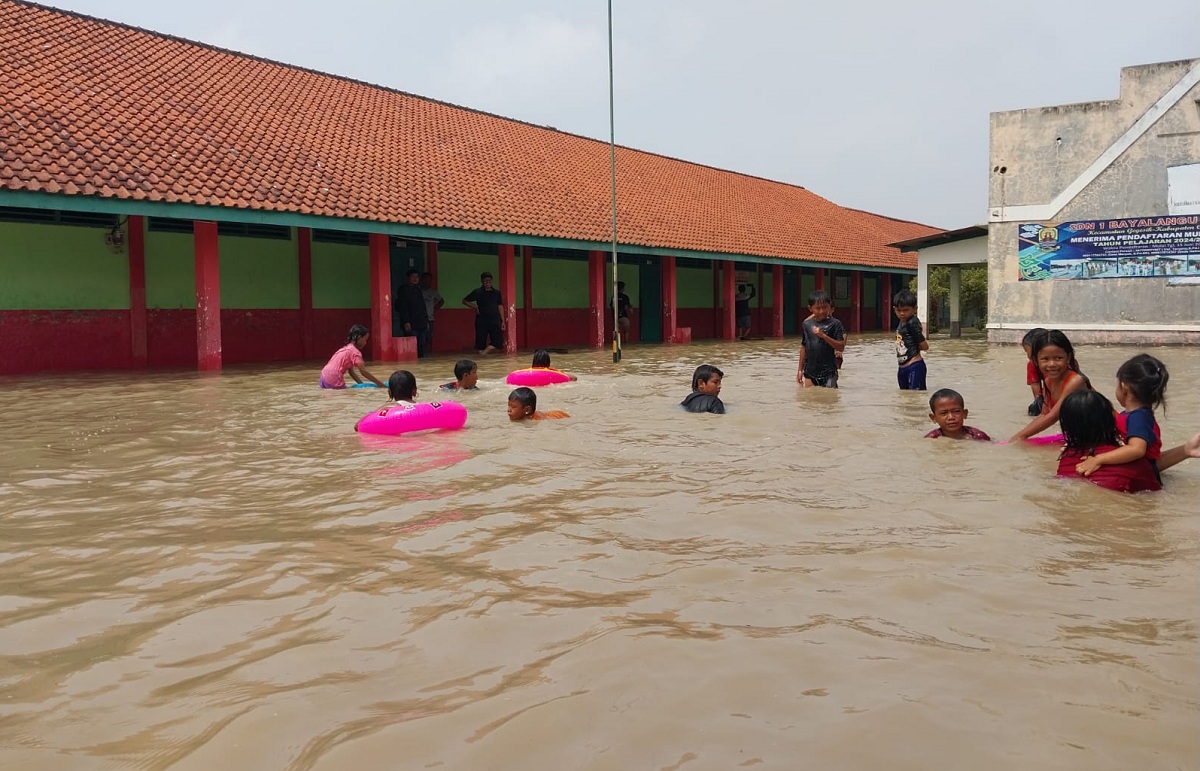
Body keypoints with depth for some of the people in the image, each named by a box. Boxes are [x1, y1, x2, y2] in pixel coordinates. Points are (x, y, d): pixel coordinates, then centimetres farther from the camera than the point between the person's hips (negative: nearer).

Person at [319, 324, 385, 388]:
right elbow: (363, 372, -16)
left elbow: (351, 371, 19)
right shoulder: (355, 352, -9)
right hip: (333, 379, -9)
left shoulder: (347, 348, 20)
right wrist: (379, 383, -14)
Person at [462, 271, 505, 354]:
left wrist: (503, 321, 10)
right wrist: (475, 308, -4)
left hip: (494, 321, 3)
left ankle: (483, 353, 7)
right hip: (482, 322, -3)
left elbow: (500, 307, 14)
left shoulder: (497, 292, 9)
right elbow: (464, 301, 8)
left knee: (498, 343, -7)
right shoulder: (477, 292, 0)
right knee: (480, 345, -1)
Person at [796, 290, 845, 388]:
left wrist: (824, 336, -22)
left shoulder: (834, 324, -5)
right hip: (810, 372, 4)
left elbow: (841, 347, -11)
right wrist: (800, 369, 15)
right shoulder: (806, 324, 7)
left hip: (828, 372, -4)